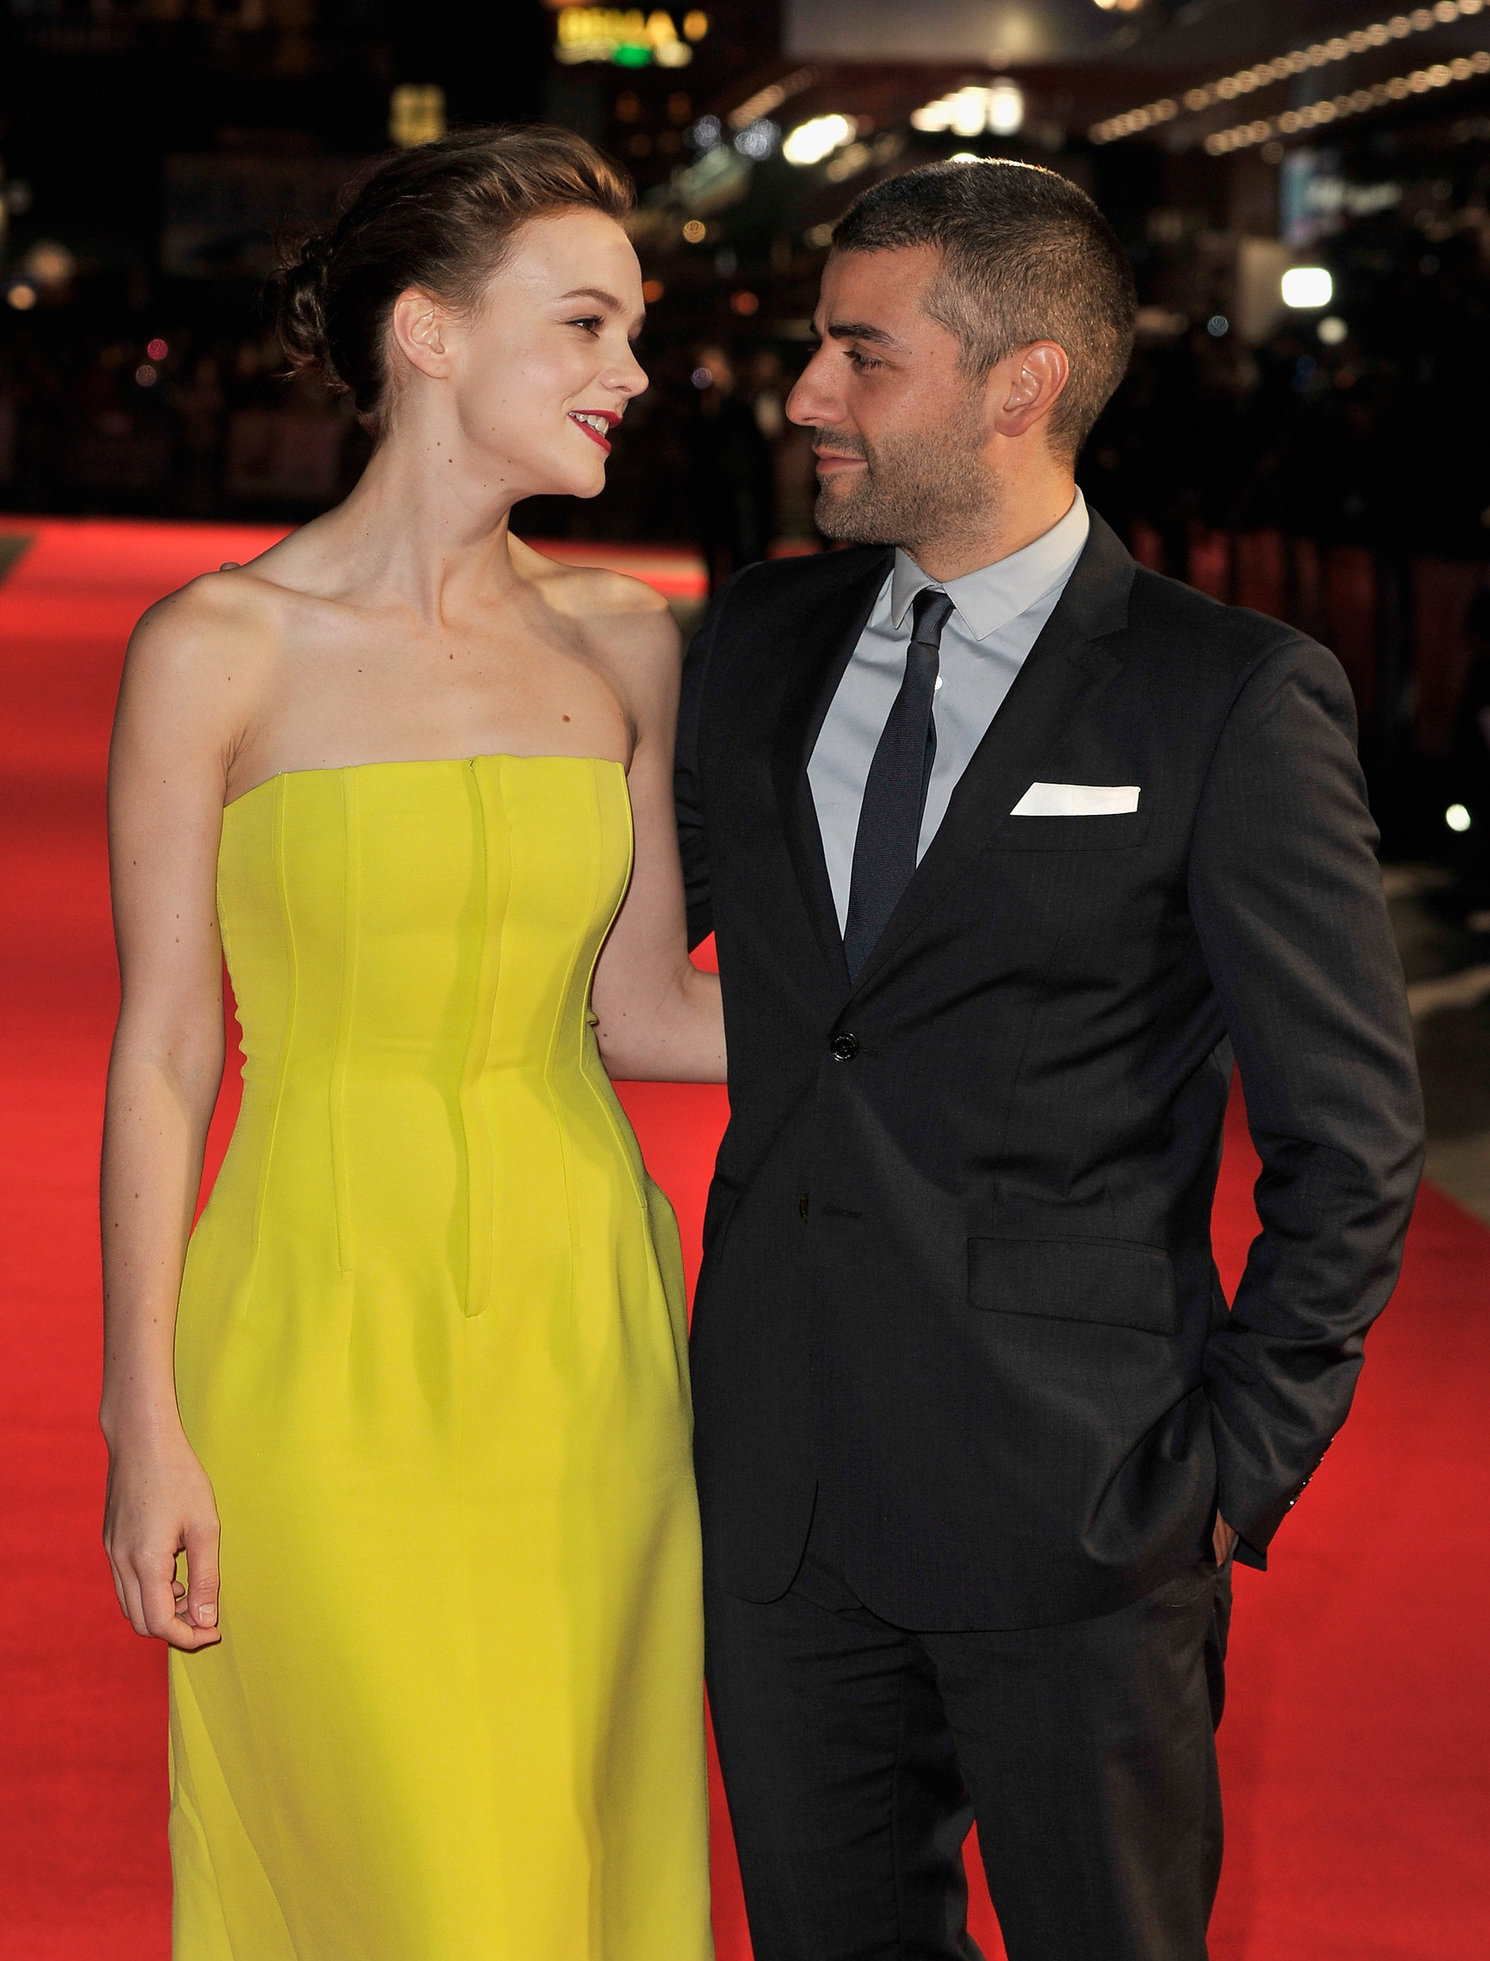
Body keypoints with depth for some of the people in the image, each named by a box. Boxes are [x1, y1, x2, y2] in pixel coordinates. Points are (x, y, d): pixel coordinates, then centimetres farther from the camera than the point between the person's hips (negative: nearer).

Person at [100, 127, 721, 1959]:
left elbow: (640, 1010, 12)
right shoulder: (218, 651, -6)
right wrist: (146, 1426, -6)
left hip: (578, 1327, 4)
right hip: (327, 1336, -4)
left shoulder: (621, 642, 6)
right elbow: (162, 1051, -4)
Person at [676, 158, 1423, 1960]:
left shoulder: (1233, 698, -8)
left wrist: (1239, 1465, -7)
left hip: (1071, 1510, -5)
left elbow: (1347, 1132, -6)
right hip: (778, 1496, 5)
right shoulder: (758, 641, 8)